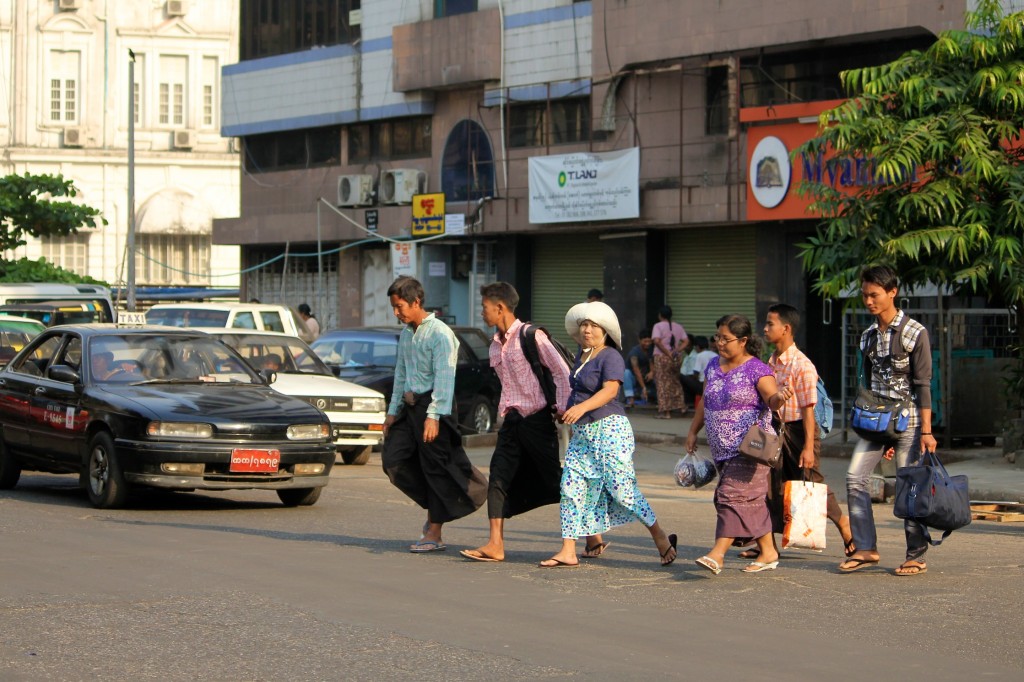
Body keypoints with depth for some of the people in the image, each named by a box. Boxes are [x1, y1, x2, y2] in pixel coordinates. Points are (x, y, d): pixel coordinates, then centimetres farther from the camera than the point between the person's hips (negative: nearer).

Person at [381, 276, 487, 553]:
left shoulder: (440, 333, -12)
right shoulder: (406, 333, 14)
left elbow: (444, 377, -17)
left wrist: (433, 416, -23)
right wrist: (393, 411, 19)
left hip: (433, 405, -8)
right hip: (410, 405, 8)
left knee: (435, 468, -2)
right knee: (393, 460, 1)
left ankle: (433, 534, 2)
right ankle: (435, 508, 18)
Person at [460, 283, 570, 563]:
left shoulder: (531, 336, -10)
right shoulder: (495, 345, 13)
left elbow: (561, 371, -10)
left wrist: (561, 408, -12)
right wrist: (505, 409, 15)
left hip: (537, 420, -7)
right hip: (511, 421, 7)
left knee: (555, 481, -2)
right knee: (498, 478, -4)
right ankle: (495, 545, -6)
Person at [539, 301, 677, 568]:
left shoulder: (610, 357, -9)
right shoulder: (582, 355, 16)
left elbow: (610, 390, -22)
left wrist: (582, 407, -33)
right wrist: (567, 411, 22)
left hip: (608, 428, -9)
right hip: (581, 434, 9)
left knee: (621, 489, -8)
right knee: (571, 489, 1)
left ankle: (660, 538, 7)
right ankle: (568, 552, 4)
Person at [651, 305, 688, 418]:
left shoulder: (658, 326, -4)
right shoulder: (678, 327, 10)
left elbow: (657, 341, -18)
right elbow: (685, 342, 4)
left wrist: (667, 353, -14)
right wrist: (676, 351, -4)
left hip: (661, 357, -5)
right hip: (676, 358, 5)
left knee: (663, 384, -3)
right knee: (675, 382, 20)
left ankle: (666, 411, -6)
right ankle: (681, 406, 20)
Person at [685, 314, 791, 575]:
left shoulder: (757, 370, -9)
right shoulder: (713, 367, 12)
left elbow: (771, 399, -19)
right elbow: (705, 402, 20)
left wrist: (778, 397, -42)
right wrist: (693, 431, 19)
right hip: (723, 450, 7)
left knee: (734, 495, -14)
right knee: (751, 500, 10)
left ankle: (717, 554, -19)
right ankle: (768, 552, 16)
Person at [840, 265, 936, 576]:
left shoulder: (915, 333, -8)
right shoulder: (868, 336, 10)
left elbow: (923, 385, -10)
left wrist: (926, 430, -14)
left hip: (908, 419, -6)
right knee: (855, 477, -6)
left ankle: (916, 556, 6)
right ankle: (866, 548, 1)